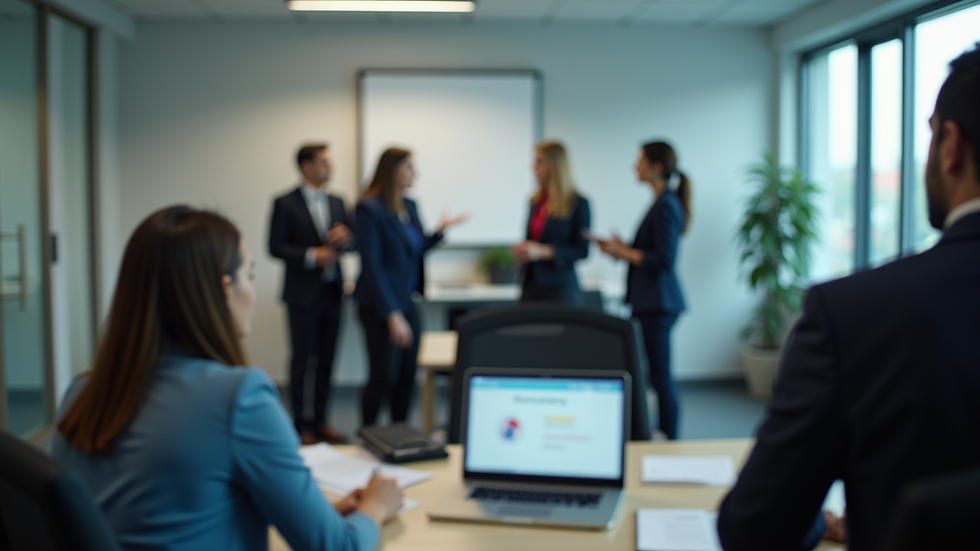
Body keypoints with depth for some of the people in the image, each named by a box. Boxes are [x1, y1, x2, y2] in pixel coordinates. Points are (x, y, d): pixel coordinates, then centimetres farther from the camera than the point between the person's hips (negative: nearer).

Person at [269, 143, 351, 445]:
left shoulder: (337, 202, 10)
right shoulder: (285, 203, -6)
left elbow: (352, 238, 14)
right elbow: (276, 246, -10)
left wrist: (344, 236, -9)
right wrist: (312, 256, -20)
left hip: (332, 292, 5)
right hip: (303, 295, -5)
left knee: (326, 361, 10)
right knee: (302, 361, 1)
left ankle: (320, 420, 21)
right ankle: (301, 424, 11)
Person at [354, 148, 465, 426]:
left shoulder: (410, 206, 9)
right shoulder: (369, 208, -14)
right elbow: (371, 265, -18)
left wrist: (440, 230, 2)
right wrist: (392, 315, -21)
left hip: (406, 302, 7)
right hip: (380, 306, -7)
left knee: (407, 375, 11)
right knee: (384, 376, -2)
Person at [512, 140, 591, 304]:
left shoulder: (578, 203, -6)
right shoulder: (535, 201, 12)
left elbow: (582, 250, -8)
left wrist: (543, 251, -17)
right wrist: (521, 250, 1)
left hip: (560, 288, -5)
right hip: (531, 285, 5)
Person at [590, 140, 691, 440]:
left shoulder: (666, 206, -16)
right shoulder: (664, 202, 15)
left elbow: (663, 260, -21)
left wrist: (623, 252, -12)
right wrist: (623, 249, 11)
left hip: (659, 302, -10)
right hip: (655, 301, 10)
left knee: (660, 375, -4)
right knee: (660, 374, 13)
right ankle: (665, 439, 20)